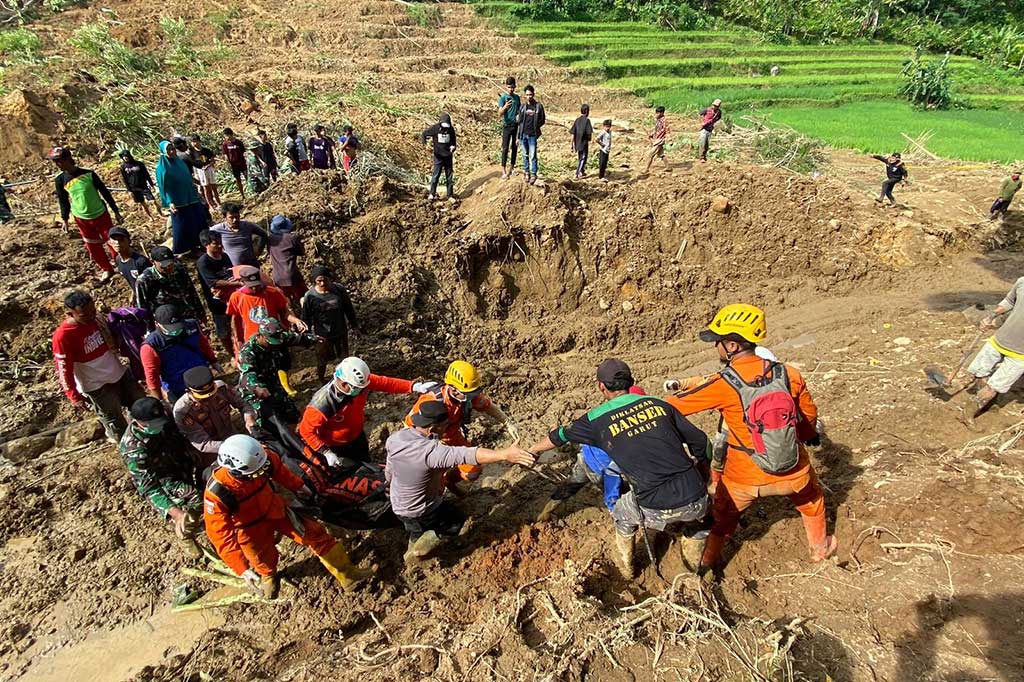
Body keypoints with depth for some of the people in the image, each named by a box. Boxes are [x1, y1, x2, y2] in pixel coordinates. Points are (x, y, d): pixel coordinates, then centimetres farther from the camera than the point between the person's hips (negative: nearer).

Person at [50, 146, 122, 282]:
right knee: (93, 247, 7)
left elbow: (105, 192, -4)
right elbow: (63, 201, 7)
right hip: (81, 219, 2)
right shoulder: (60, 180, -5)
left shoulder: (88, 174, -12)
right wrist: (65, 219, 9)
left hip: (101, 214, -2)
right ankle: (107, 269, 22)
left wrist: (116, 212, -3)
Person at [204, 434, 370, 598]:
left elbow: (279, 470, -4)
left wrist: (298, 486, 13)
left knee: (315, 535, -1)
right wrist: (242, 569, -35)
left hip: (274, 508, 3)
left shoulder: (262, 458, -29)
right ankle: (268, 578, 58)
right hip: (250, 528, -3)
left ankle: (347, 576, 13)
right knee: (266, 564, 19)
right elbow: (220, 535, -31)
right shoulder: (217, 493, -37)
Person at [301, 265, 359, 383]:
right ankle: (321, 380, 43)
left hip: (341, 331, 2)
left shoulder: (339, 289, -15)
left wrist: (354, 325, 7)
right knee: (322, 360, 17)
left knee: (344, 356, 22)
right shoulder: (310, 296, -19)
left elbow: (348, 308, -1)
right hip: (322, 335, -2)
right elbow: (306, 318, -8)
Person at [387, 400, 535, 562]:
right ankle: (416, 554, 19)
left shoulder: (395, 438, -15)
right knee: (457, 520, 18)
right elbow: (466, 454, -52)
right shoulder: (431, 451, -39)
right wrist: (504, 454, -60)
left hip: (398, 505, 7)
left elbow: (388, 474, 1)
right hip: (422, 512, -7)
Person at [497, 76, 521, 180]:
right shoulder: (502, 97, -6)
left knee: (514, 147, 9)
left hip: (516, 125, 5)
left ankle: (511, 167, 20)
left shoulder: (517, 97, 10)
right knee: (505, 148, -7)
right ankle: (503, 171, -6)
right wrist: (505, 107, -33)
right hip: (507, 125, -5)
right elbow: (499, 114, -14)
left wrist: (519, 115, -2)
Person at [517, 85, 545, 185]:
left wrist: (535, 127, -3)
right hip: (523, 134, 3)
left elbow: (542, 120, 7)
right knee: (525, 155, 9)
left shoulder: (539, 106, 0)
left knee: (533, 156, -5)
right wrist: (518, 136, 7)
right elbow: (520, 121, 10)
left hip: (532, 135, -3)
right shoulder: (522, 106, 7)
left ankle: (533, 174, 3)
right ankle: (527, 172, 18)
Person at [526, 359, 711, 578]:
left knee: (622, 515, 30)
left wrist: (532, 450, 38)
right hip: (697, 502, 2)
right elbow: (699, 441, 10)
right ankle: (695, 566, 51)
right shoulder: (657, 403, 7)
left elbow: (560, 436, 19)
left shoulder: (597, 419, 1)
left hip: (655, 510, -2)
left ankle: (626, 570, 46)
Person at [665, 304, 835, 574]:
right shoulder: (788, 374, -13)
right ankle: (820, 547, 55)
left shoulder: (723, 385, -23)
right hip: (794, 472, 3)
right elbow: (809, 413, 4)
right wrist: (808, 435, 26)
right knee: (811, 499, 37)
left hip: (745, 478, -2)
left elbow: (675, 406, -16)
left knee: (725, 512, 28)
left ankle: (709, 559, 43)